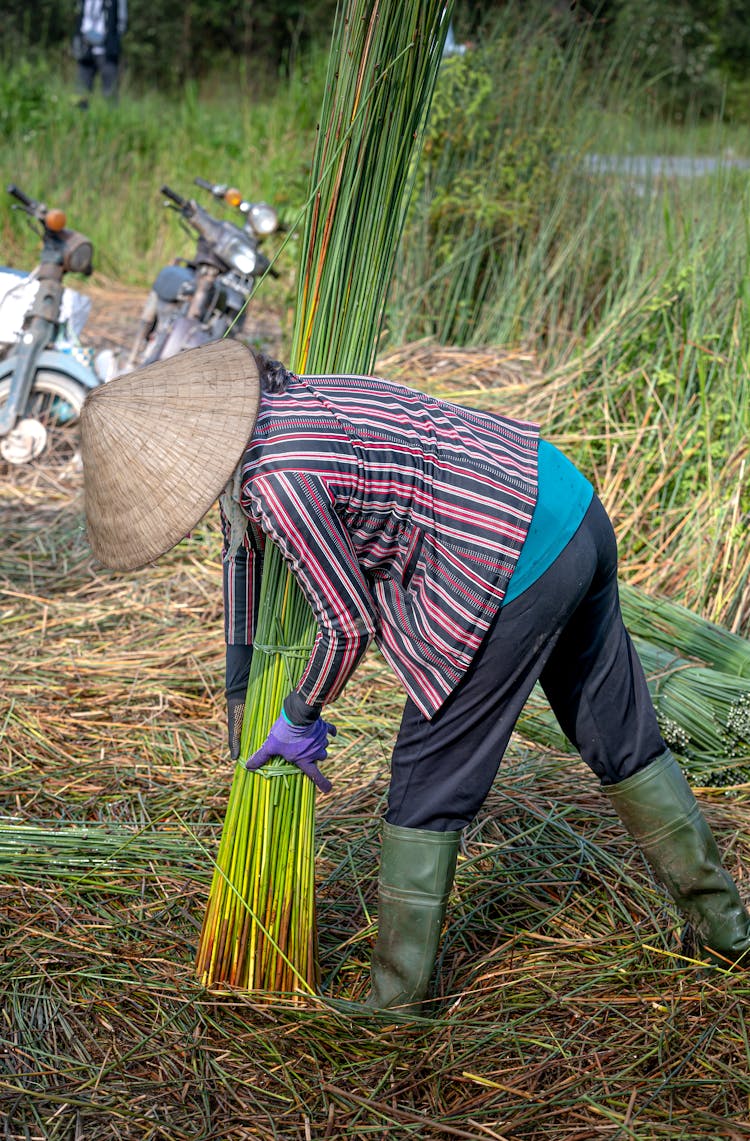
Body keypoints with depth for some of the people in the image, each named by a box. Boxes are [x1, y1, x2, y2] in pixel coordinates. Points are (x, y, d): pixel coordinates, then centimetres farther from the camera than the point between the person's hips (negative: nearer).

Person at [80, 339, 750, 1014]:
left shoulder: (274, 473, -20)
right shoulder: (256, 412, 11)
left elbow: (351, 621, -13)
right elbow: (246, 534, 28)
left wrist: (301, 718, 7)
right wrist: (239, 686, 36)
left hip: (512, 567, -10)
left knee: (432, 777, 6)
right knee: (619, 736, 23)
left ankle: (397, 1002, 20)